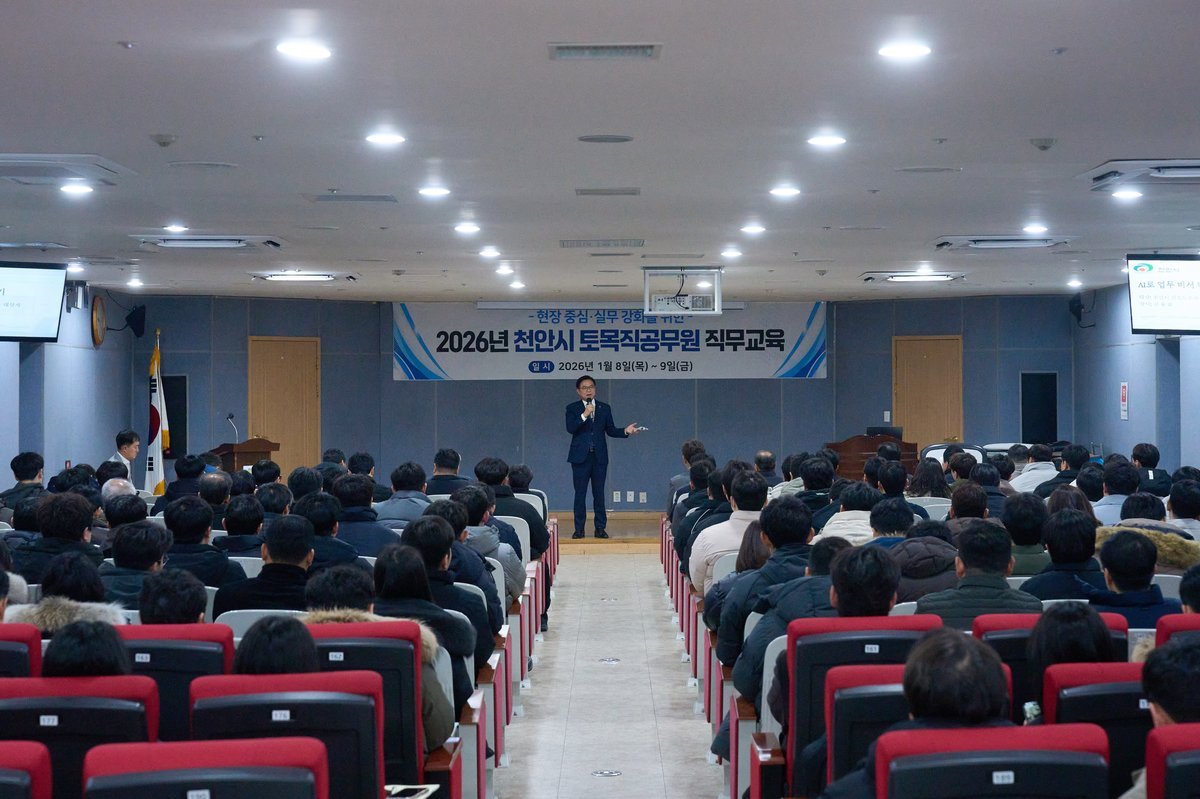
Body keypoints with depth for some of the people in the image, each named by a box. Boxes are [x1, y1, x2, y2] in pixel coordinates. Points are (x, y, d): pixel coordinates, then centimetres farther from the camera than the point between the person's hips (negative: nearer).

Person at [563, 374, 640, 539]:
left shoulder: (604, 408, 10)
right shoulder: (572, 408, 3)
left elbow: (611, 431, 9)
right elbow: (570, 429, -12)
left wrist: (625, 431, -7)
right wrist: (584, 415, -20)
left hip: (599, 457, 2)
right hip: (580, 457, -2)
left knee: (599, 493, 4)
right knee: (580, 494, 0)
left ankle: (600, 528, 8)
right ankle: (579, 529, 5)